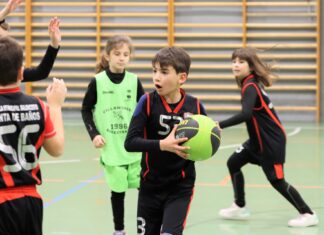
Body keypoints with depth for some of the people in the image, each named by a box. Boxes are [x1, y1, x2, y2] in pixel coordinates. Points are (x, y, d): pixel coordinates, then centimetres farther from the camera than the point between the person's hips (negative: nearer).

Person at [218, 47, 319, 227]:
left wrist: (219, 125, -46)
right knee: (233, 163, 10)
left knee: (277, 181, -4)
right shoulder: (251, 83, 6)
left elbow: (246, 114, -39)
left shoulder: (250, 87, -22)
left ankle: (308, 215, 8)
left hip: (271, 141, -9)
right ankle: (240, 208, 20)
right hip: (259, 140, 9)